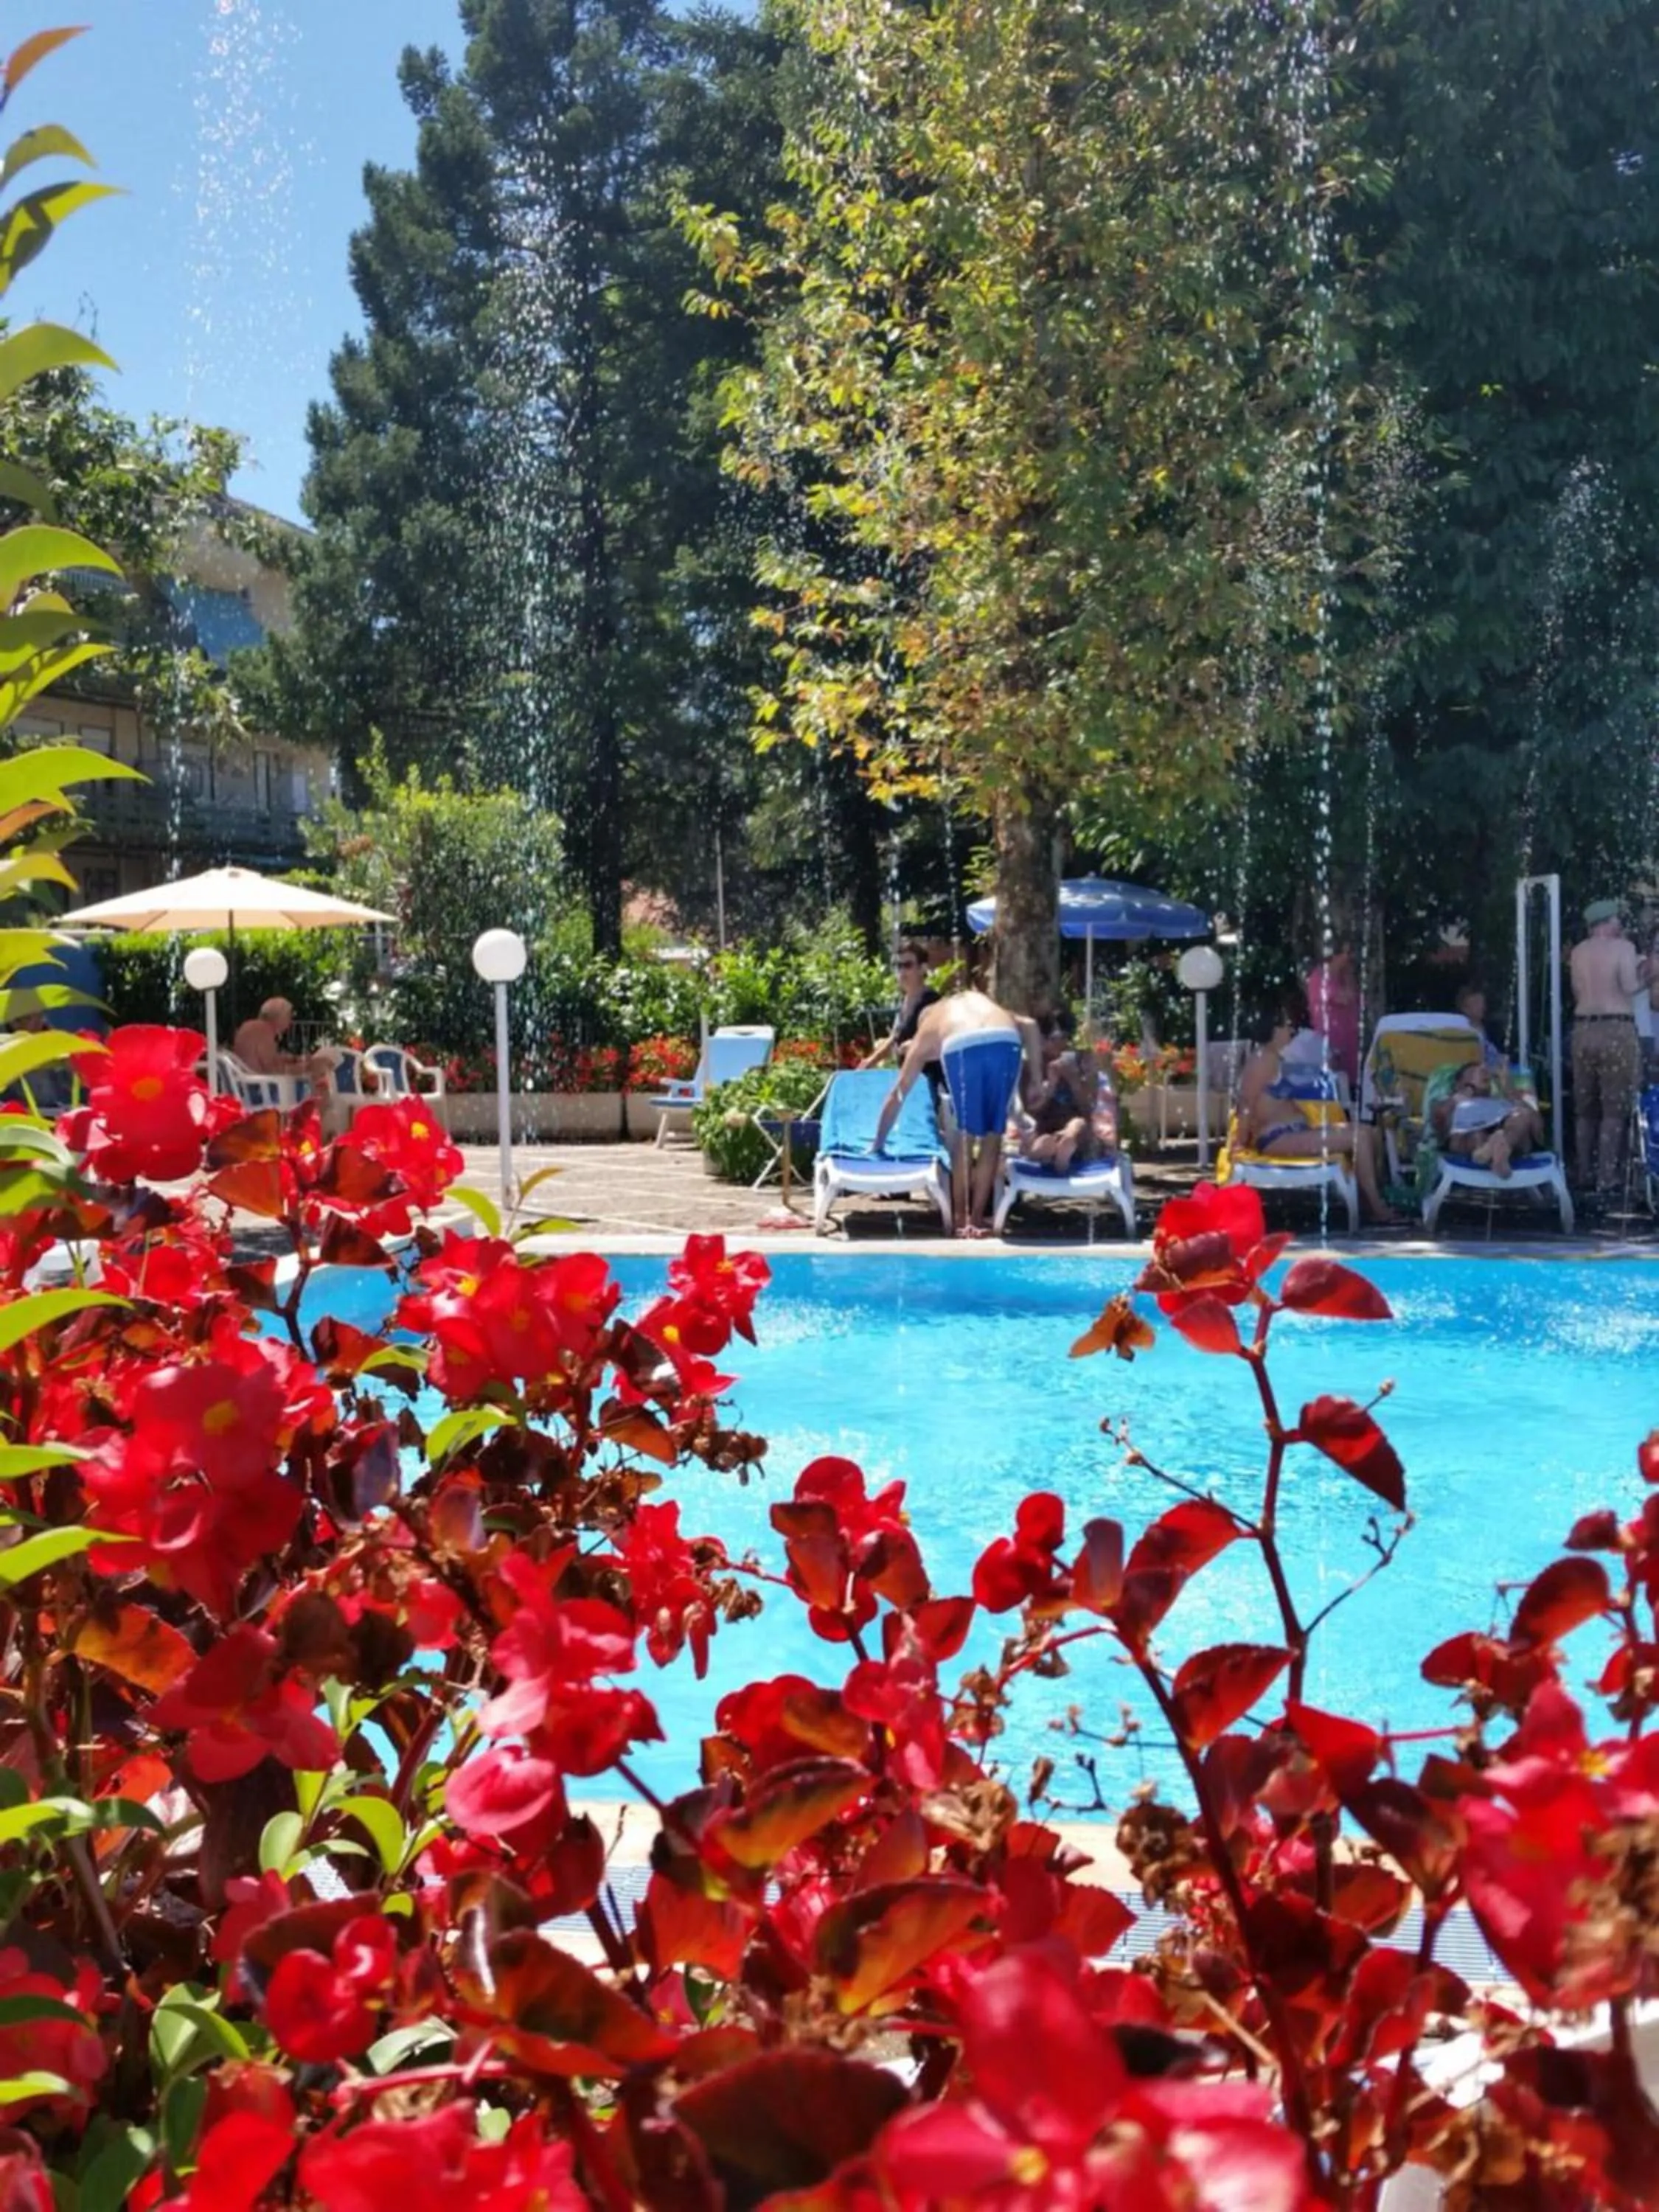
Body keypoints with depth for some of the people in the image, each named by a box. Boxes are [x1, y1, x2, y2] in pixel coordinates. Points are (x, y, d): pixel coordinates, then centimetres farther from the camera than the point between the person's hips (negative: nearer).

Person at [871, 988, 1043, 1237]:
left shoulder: (925, 1032, 37)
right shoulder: (982, 1002, 44)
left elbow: (896, 1094, 41)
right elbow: (1029, 1025, 25)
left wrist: (879, 1143, 50)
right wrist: (1036, 1078, 25)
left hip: (961, 1047, -1)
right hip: (1006, 1042, 1)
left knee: (964, 1135, 17)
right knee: (992, 1135, 16)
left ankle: (961, 1218, 18)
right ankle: (977, 1217, 20)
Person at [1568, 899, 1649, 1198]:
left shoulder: (1578, 952, 12)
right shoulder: (1623, 947, -5)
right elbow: (1629, 987, -14)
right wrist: (1644, 975, 7)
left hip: (1583, 1030, 6)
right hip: (1615, 1030, -6)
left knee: (1585, 1108, 14)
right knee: (1615, 1109, -2)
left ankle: (1586, 1175, 17)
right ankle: (1606, 1180, -6)